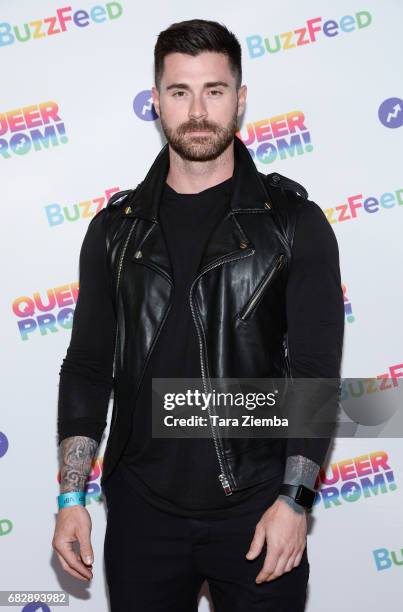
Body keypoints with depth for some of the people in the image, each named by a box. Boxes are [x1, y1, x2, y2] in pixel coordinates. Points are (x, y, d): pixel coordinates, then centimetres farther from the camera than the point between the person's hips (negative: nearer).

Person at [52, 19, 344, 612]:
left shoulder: (294, 222, -3)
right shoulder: (116, 227, 4)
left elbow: (316, 369, -5)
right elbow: (87, 367, 6)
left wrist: (294, 500, -12)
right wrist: (72, 498, 1)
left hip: (256, 509, -2)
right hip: (141, 507, 2)